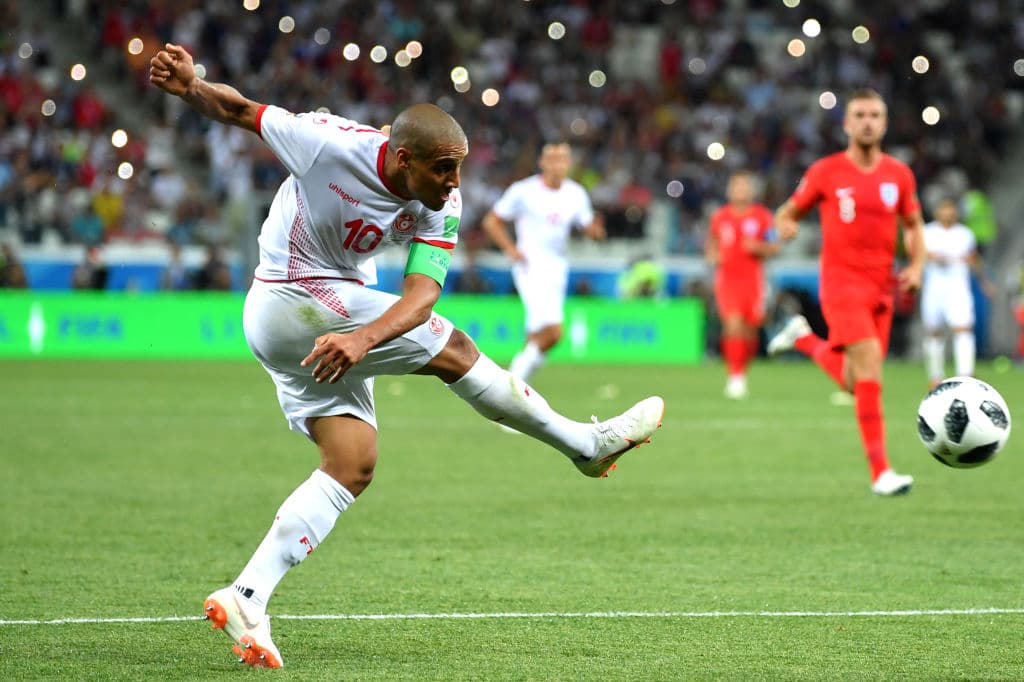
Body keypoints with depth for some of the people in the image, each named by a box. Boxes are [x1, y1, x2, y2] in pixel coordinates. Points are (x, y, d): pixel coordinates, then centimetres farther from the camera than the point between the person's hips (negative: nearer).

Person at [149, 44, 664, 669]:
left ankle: (247, 598, -4)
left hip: (334, 313, 7)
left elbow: (423, 292, -24)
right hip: (292, 301, -7)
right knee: (453, 349, -9)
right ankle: (587, 444, 3)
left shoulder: (441, 207, -11)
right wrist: (191, 86, -33)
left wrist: (364, 338, -43)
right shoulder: (332, 145, -25)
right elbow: (239, 111, -12)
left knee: (355, 465, 0)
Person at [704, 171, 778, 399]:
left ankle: (743, 370, 28)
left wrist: (759, 248, -14)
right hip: (727, 277, -1)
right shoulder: (719, 217, 5)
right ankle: (734, 376, -14)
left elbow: (774, 247, 6)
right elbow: (711, 243, 19)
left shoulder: (762, 216, 2)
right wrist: (712, 255, -3)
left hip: (752, 278, 1)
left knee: (750, 331, 5)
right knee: (733, 326, -18)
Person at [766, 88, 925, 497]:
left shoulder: (900, 175, 6)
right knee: (870, 370, -19)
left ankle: (804, 340, 38)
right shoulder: (825, 172, -2)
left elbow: (913, 226, 18)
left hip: (881, 287, 5)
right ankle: (880, 473, -17)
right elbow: (789, 211, 7)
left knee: (854, 384, 10)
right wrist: (784, 225, -17)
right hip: (842, 281, -5)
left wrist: (916, 266, 1)